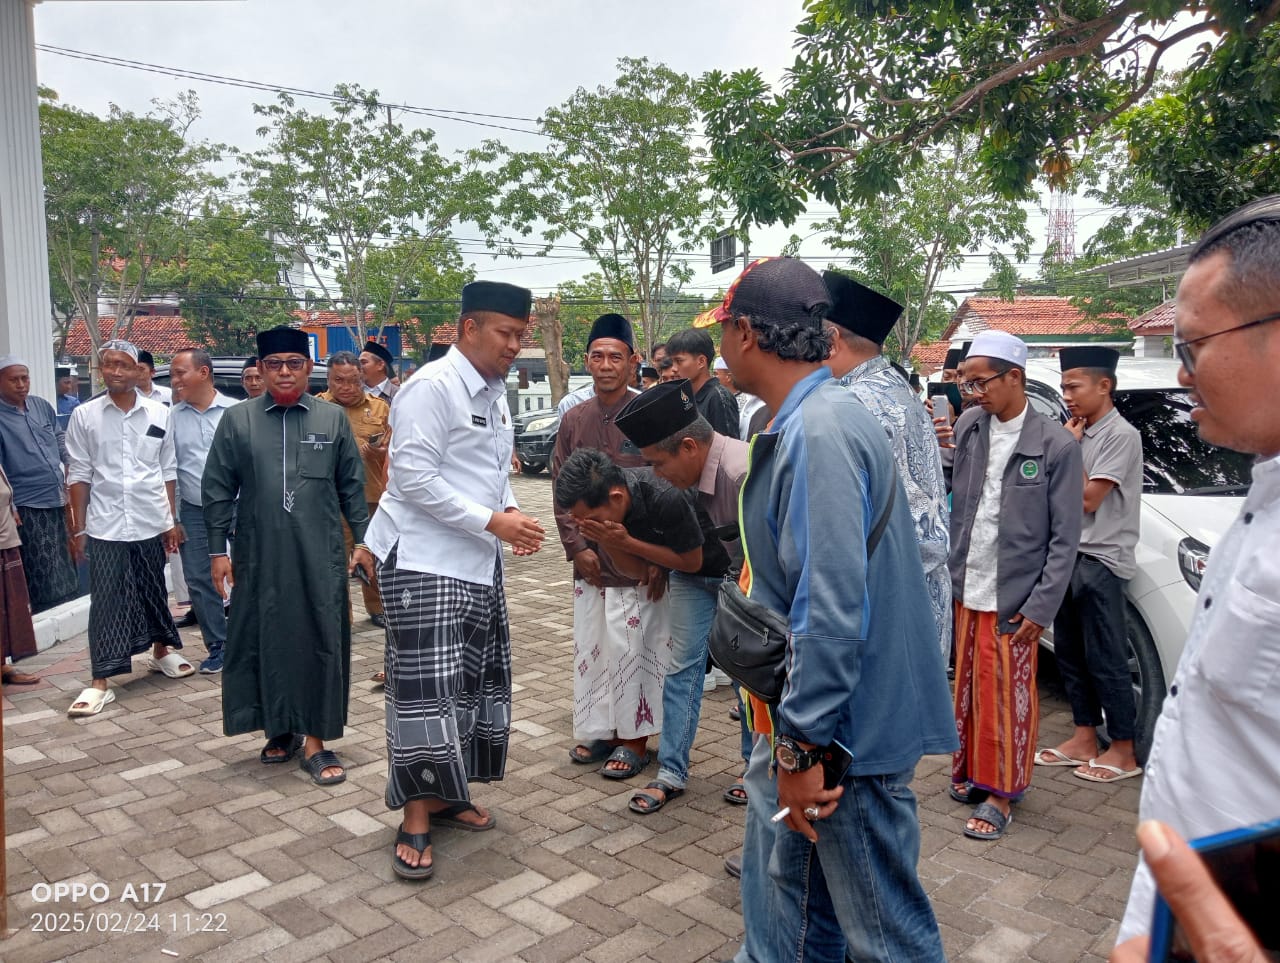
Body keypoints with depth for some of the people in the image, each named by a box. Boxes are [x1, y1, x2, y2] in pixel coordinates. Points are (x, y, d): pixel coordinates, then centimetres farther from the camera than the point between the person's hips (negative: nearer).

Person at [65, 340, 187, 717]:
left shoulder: (159, 414, 3)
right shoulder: (84, 416, 0)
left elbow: (168, 471, 6)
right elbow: (79, 475, 1)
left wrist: (172, 520, 6)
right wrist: (78, 528, 0)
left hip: (151, 523, 1)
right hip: (105, 526, -1)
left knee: (154, 593, 14)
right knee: (106, 601, 0)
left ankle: (161, 651, 35)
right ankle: (100, 682, 5)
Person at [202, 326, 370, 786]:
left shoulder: (333, 418, 4)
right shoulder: (237, 419, 4)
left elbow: (352, 487, 7)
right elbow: (217, 488, 5)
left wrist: (363, 540, 4)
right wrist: (217, 549, 1)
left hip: (320, 557, 0)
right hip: (259, 557, 1)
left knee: (321, 640, 1)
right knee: (265, 640, 9)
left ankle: (314, 741, 12)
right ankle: (281, 729, 28)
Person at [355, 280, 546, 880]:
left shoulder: (495, 395, 14)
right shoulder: (433, 387, -13)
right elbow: (414, 478, -20)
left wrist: (512, 513, 2)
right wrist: (493, 520, -19)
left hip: (479, 562, 9)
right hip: (425, 562, -9)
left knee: (475, 682, 14)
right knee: (426, 689, -6)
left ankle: (444, 797, 29)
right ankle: (415, 821, 8)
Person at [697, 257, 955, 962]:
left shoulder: (820, 434, -24)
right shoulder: (800, 425, 9)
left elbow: (833, 612, -28)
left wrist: (801, 747, -22)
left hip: (847, 728, -10)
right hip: (799, 720, 10)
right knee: (781, 906, 23)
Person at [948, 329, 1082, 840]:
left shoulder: (1057, 445, -9)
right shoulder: (967, 427, 3)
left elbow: (1065, 538, -7)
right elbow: (955, 505, 6)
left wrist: (1041, 607, -11)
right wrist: (951, 574, -2)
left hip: (1012, 599, -4)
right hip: (964, 591, 4)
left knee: (1007, 699, 5)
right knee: (967, 690, 14)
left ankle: (1001, 793, 20)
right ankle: (972, 771, 31)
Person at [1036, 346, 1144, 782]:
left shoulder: (1120, 435, -12)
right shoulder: (1080, 433, 13)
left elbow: (1089, 499, -16)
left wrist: (1070, 447, -9)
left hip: (1101, 561, -8)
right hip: (1070, 555, 8)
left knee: (1105, 659, -1)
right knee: (1070, 653, 13)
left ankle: (1123, 752, 12)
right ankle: (1084, 739, 24)